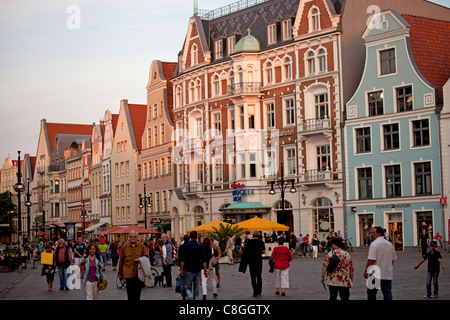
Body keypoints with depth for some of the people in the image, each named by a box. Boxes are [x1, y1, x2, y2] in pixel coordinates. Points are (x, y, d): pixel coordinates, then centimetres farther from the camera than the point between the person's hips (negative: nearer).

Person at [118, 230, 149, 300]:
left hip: (138, 273, 1)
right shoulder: (124, 247, 3)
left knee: (138, 293, 6)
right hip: (128, 273, -1)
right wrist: (120, 273, 10)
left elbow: (146, 257, 11)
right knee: (130, 293, -1)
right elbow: (121, 261, 8)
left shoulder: (142, 246, 5)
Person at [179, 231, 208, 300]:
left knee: (187, 287, 3)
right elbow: (204, 260, 0)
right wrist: (205, 270, 4)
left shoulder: (186, 246, -6)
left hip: (188, 270, -2)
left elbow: (182, 260, -9)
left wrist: (181, 270, -3)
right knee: (197, 288, 11)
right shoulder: (201, 247, 0)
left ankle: (190, 298, -20)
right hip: (198, 271, 2)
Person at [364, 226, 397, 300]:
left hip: (375, 275, -6)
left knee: (371, 293, 6)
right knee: (388, 293, 7)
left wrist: (366, 270, -10)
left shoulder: (374, 244, -14)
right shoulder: (390, 244, 10)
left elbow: (371, 260, -19)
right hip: (388, 274, 6)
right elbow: (393, 259, 19)